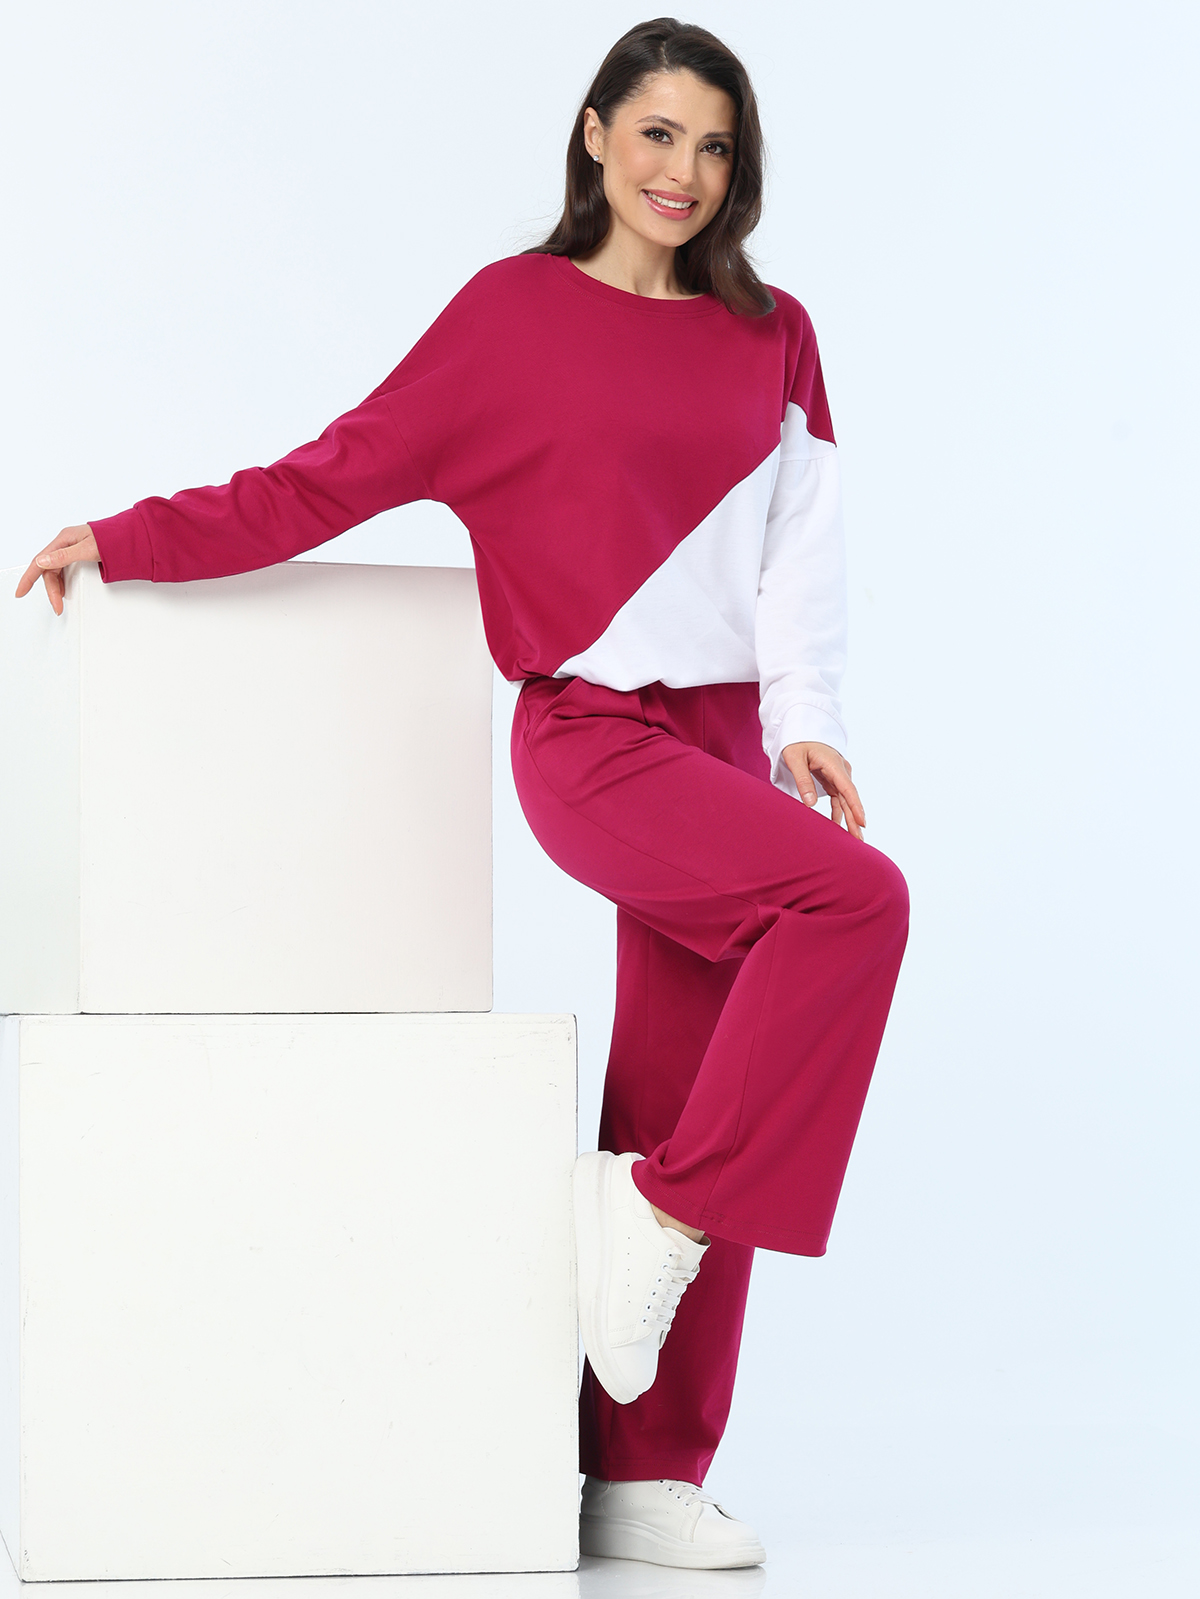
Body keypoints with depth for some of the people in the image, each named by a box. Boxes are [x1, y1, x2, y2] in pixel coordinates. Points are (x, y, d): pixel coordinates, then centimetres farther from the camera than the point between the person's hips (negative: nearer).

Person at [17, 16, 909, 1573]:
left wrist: (805, 718, -7)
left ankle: (644, 1478, 5)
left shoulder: (772, 338, 13)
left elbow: (799, 548, 8)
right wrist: (132, 538, -1)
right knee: (857, 897, -27)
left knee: (684, 1109, 1)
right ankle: (656, 1211, -17)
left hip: (729, 742, 5)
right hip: (596, 741, -5)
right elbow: (341, 475, 2)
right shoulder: (517, 310, 1)